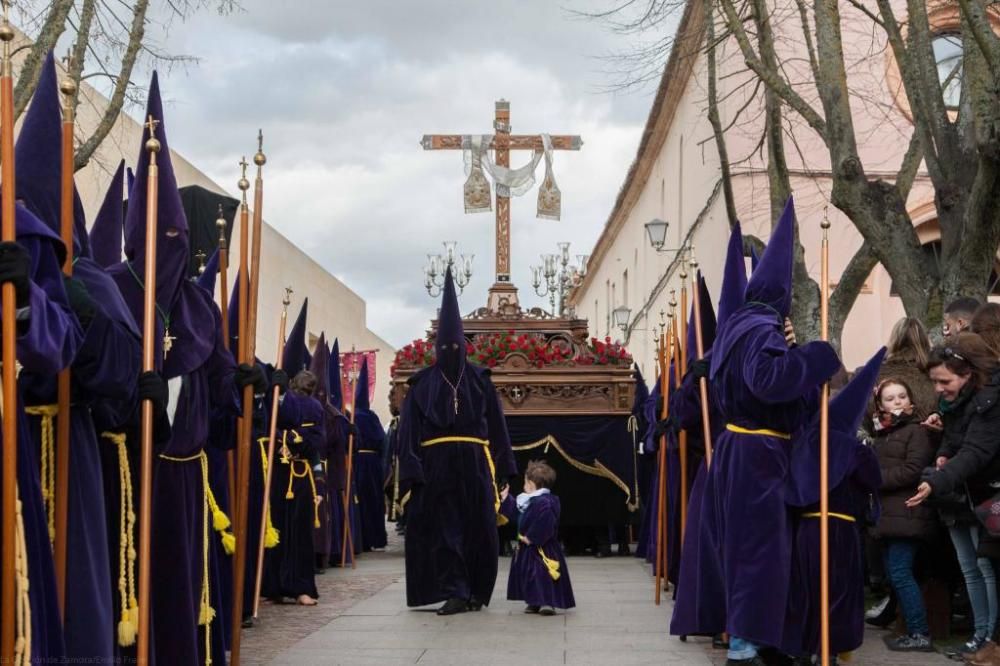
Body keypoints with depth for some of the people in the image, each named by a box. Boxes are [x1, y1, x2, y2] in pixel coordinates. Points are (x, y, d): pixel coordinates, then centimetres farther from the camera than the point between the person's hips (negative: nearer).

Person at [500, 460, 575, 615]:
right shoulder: (529, 501, 12)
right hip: (528, 547, 11)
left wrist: (531, 538, -24)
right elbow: (516, 514, 25)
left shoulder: (544, 503, -22)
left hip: (541, 549, -11)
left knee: (542, 575, -14)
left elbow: (544, 525, -32)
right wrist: (506, 499, 27)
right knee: (529, 574, 14)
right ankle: (535, 602, 22)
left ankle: (547, 602, -14)